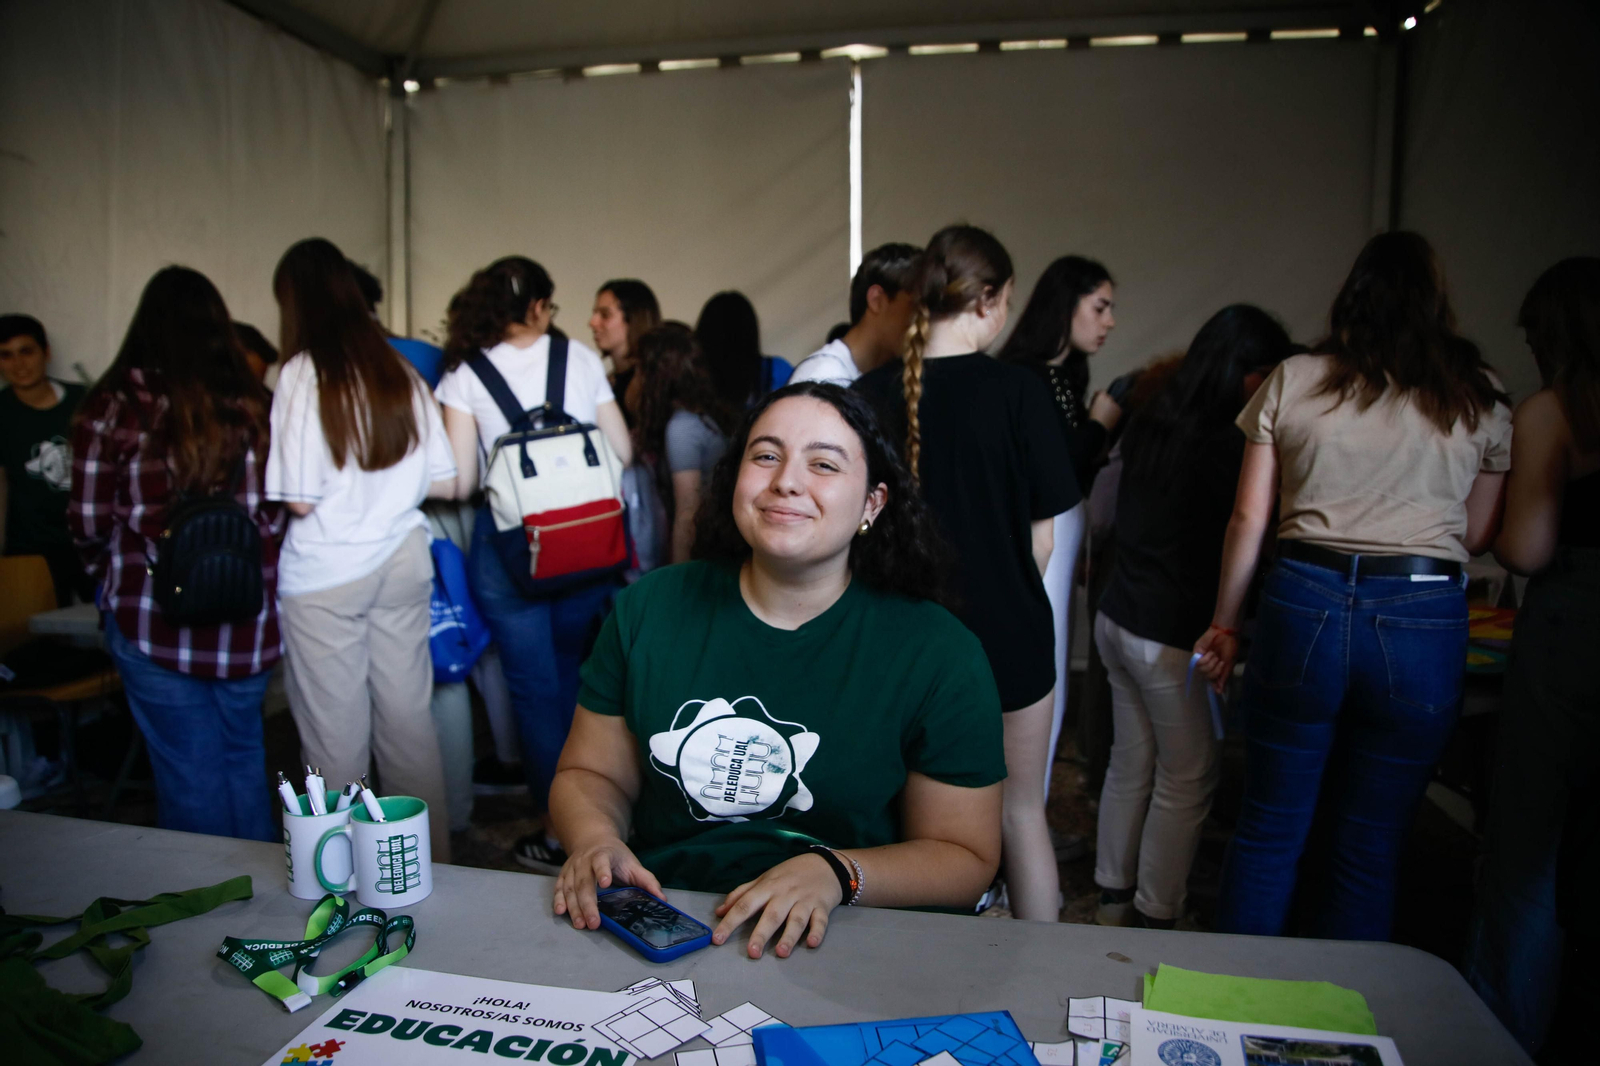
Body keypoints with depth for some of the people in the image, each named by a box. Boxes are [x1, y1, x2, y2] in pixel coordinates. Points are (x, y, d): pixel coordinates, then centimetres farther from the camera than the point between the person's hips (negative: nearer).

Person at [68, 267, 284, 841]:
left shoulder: (113, 409, -8)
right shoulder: (254, 407, 0)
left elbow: (89, 521, -3)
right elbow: (281, 509, 2)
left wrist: (110, 576, 16)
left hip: (154, 623, -2)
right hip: (249, 622, 3)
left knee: (189, 776, 10)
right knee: (245, 761, 18)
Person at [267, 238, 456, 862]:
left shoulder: (303, 374, -10)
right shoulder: (400, 372, 5)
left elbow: (300, 500, -14)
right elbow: (443, 483, 6)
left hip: (326, 576, -5)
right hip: (403, 562, 5)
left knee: (336, 738, 6)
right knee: (409, 723, 12)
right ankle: (432, 864, 22)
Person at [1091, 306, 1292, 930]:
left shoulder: (1150, 421, 6)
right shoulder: (1222, 444, -18)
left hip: (1116, 618, 8)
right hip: (1174, 637, -8)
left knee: (1131, 761, 18)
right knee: (1188, 780, 6)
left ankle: (1113, 898, 30)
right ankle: (1155, 919, 17)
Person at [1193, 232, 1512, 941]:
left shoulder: (1292, 382, 4)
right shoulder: (1481, 399, 6)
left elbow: (1248, 519, 3)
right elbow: (1477, 537, 10)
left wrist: (1224, 624, 12)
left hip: (1303, 604, 0)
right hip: (1423, 619, 0)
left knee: (1268, 830, 13)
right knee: (1370, 852, 12)